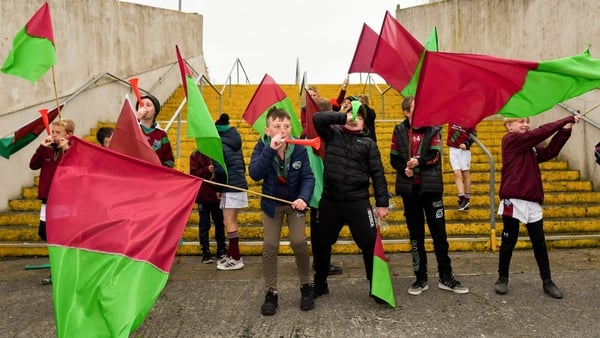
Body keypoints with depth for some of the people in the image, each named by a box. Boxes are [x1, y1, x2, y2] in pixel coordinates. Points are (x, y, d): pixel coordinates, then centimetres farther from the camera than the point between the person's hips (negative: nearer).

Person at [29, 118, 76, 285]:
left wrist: (66, 149, -25)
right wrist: (42, 147, -7)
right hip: (47, 198, 6)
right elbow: (33, 165, 1)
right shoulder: (48, 149, 8)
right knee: (44, 232, 10)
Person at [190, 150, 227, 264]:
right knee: (204, 225, 4)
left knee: (219, 223, 13)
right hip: (203, 195, -2)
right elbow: (193, 173, -10)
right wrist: (207, 170, -24)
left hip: (216, 194, 3)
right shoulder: (195, 155, -3)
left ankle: (222, 250, 26)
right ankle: (205, 253, 12)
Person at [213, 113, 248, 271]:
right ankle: (231, 253, 21)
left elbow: (220, 170, -19)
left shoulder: (221, 146, -11)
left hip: (231, 188, -9)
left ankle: (236, 259, -1)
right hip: (240, 185, 9)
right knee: (232, 222, 15)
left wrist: (217, 183, -3)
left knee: (229, 222, -3)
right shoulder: (235, 144, 15)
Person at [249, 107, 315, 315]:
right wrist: (271, 149, -41)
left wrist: (304, 198, -36)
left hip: (295, 202, 0)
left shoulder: (299, 149, -17)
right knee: (270, 246, -2)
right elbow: (255, 174, -32)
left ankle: (306, 286, 12)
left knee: (299, 242, -12)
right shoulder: (262, 147, -17)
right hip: (271, 203, 1)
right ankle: (271, 292, 14)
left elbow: (308, 177, -17)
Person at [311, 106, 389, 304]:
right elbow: (318, 118, -7)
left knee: (371, 243, -3)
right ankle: (320, 284, 31)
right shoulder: (333, 134, 11)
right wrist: (343, 117, -8)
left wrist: (382, 203, -2)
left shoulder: (368, 143, 9)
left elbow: (378, 174, 4)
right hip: (330, 200, 1)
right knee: (320, 244, 11)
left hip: (358, 201, -1)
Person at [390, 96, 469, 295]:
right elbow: (394, 159, 3)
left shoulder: (433, 129, 1)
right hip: (409, 189, 1)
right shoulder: (399, 131, 3)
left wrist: (419, 162, -27)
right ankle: (421, 278, 20)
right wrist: (404, 169, -16)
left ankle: (446, 277, 18)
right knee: (415, 235, 9)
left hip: (430, 187, -1)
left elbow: (435, 157, -11)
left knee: (439, 233, 5)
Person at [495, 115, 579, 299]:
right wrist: (566, 120, -9)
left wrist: (564, 132, -2)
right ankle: (502, 278, 18)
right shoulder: (510, 139, -6)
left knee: (539, 242, 10)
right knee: (509, 241, 3)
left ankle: (547, 281, 19)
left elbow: (549, 152, 8)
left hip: (533, 201, 7)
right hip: (514, 200, -7)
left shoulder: (531, 145, 17)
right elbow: (539, 133, -13)